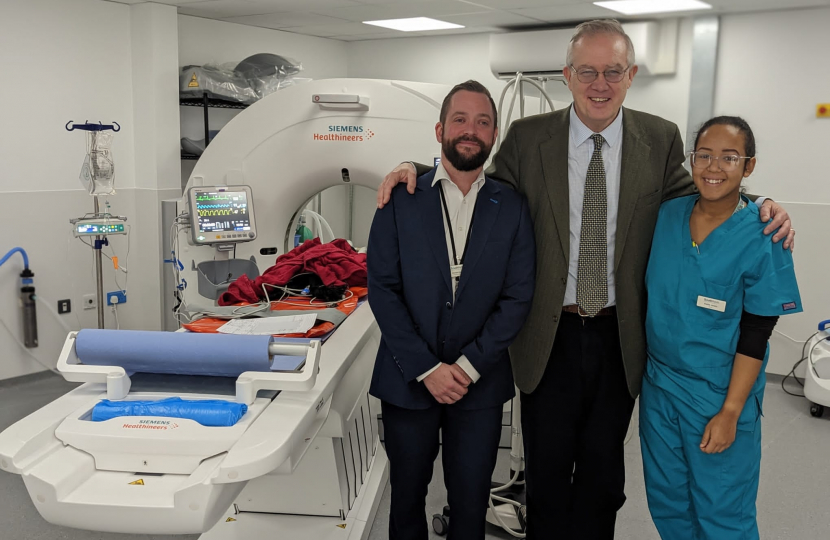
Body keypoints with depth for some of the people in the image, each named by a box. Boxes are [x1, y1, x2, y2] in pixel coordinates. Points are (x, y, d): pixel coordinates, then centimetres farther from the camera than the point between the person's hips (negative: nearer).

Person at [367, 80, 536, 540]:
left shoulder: (513, 208, 2)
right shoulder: (401, 199, -2)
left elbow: (517, 298, -1)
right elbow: (382, 289, -6)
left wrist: (468, 365, -11)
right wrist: (426, 368, -12)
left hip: (480, 385, 1)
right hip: (407, 381, 0)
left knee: (470, 503, 11)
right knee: (407, 496, 16)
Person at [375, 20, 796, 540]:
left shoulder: (661, 139, -2)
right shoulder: (527, 137, -6)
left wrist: (759, 209, -10)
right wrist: (416, 170, -10)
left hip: (621, 336, 2)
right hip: (549, 335, -1)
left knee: (603, 467, 19)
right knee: (547, 468, 14)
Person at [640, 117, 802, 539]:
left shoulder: (762, 238, -14)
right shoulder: (667, 215, -1)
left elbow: (755, 334, -13)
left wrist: (730, 412, -14)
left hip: (719, 394, -4)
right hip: (659, 382, 4)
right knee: (665, 504, 19)